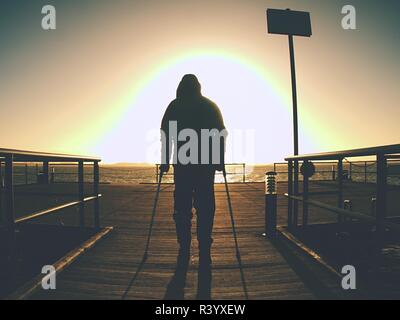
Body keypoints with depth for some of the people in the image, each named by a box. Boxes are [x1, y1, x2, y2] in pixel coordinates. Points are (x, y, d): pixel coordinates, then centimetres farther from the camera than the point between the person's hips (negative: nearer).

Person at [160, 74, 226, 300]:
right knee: (205, 209, 6)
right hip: (206, 164, 2)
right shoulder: (211, 106, 13)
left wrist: (165, 162, 3)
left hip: (183, 165, -1)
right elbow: (221, 134, 6)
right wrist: (220, 161, 9)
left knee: (182, 210, 0)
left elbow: (166, 134, 0)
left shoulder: (174, 106, 9)